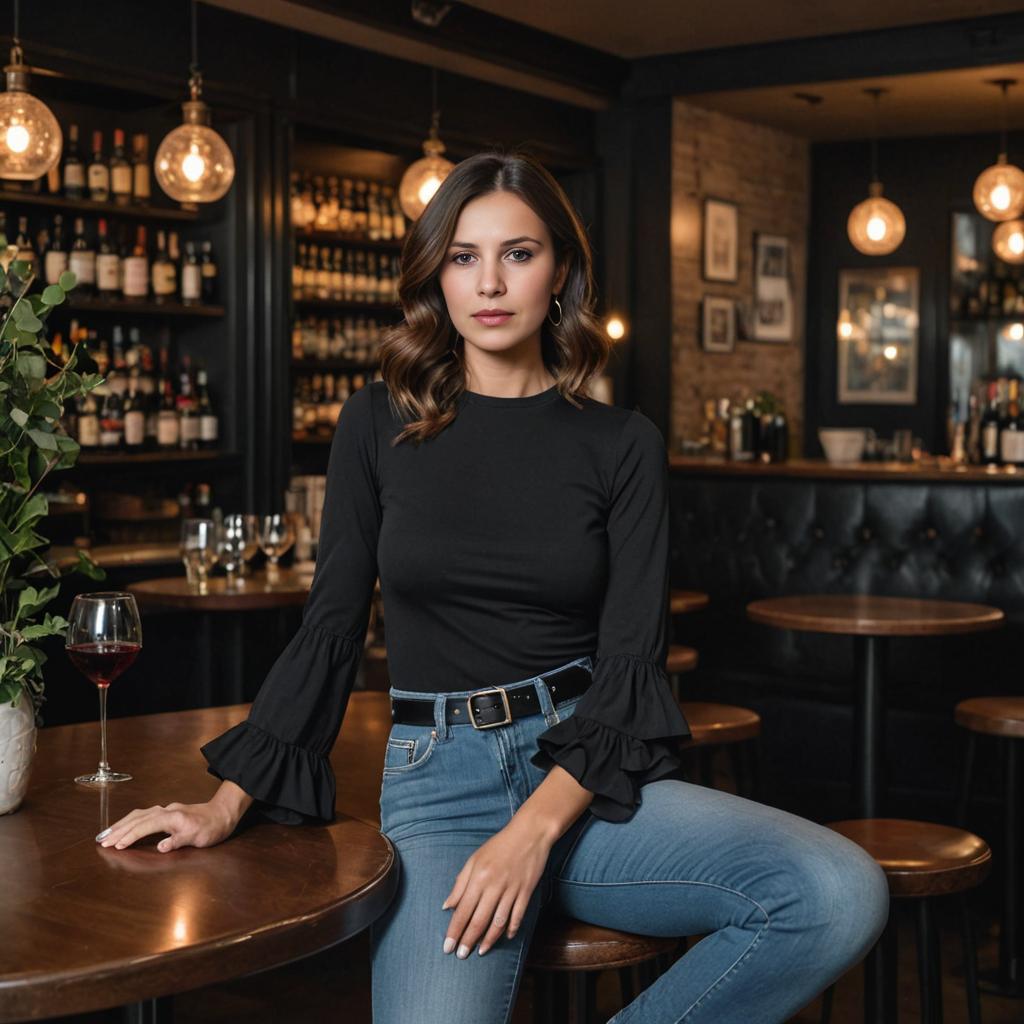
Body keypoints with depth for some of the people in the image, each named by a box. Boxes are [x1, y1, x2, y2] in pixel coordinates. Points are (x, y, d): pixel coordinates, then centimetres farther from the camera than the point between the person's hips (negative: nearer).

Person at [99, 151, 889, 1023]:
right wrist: (227, 803, 2)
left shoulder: (622, 445, 4)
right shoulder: (381, 425, 6)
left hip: (586, 775, 1)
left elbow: (631, 658, -3)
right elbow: (331, 626, 9)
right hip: (437, 781, -1)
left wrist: (534, 829, -17)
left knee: (845, 893, -24)